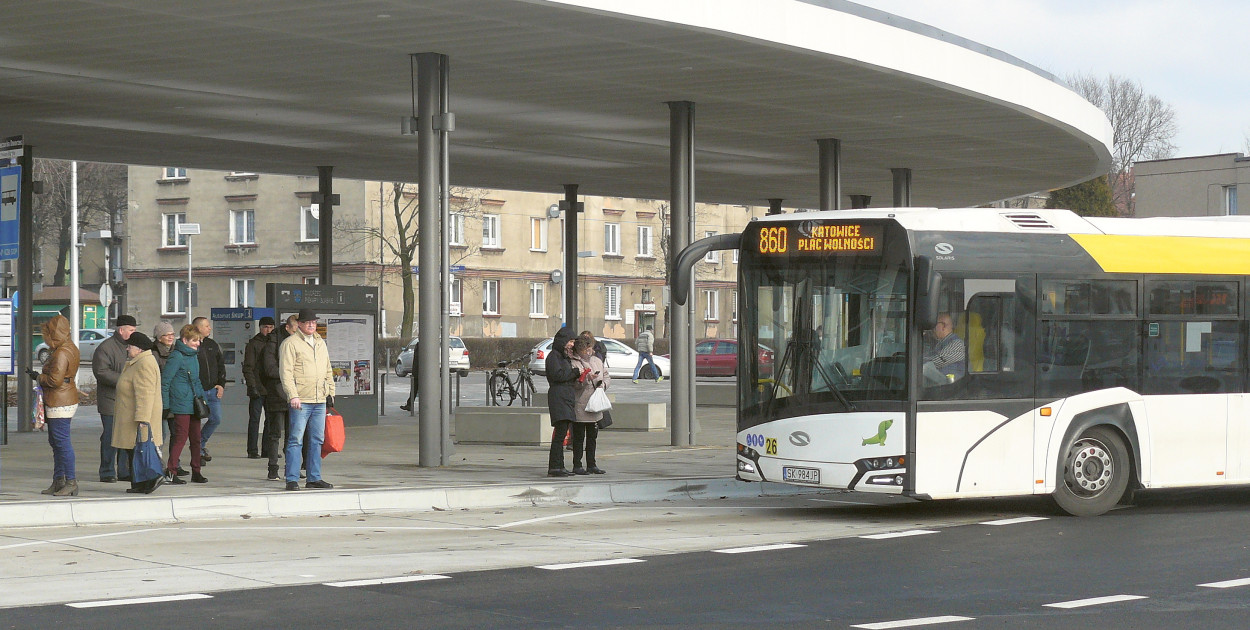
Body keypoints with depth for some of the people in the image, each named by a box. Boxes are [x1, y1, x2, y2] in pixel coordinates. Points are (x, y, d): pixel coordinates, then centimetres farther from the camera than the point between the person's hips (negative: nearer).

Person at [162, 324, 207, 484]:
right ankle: (170, 472, -5)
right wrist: (165, 405, -15)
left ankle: (196, 472, 17)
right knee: (181, 438, -9)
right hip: (181, 404, -9)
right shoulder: (176, 357, -12)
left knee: (196, 438, 10)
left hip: (194, 404, 9)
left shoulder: (194, 355, 15)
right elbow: (165, 380, -13)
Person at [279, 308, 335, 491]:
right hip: (300, 400, -7)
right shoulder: (290, 343, -4)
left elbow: (328, 371, 26)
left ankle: (314, 478, 16)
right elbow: (286, 372, -10)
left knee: (317, 440, 10)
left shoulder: (320, 343, 19)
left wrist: (330, 392, 19)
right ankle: (292, 479, -6)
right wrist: (293, 395, -18)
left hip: (320, 401, 7)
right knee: (296, 440, -7)